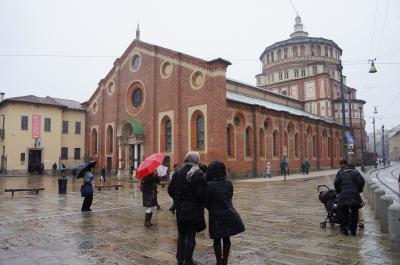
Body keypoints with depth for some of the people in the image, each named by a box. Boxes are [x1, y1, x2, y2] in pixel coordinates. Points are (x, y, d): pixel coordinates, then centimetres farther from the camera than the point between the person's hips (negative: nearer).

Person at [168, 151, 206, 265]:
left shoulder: (177, 173, -1)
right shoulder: (198, 175, -15)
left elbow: (170, 190, 2)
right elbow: (200, 194, -21)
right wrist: (200, 203, 0)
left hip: (180, 210, 4)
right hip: (193, 210, -4)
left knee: (181, 235, 19)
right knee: (191, 236, 10)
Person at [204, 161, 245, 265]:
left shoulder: (209, 185, -17)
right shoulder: (229, 183, -4)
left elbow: (206, 202, -7)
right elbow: (229, 198, 7)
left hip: (216, 216, -4)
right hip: (229, 214, 4)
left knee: (217, 240, 11)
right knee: (226, 239, 17)